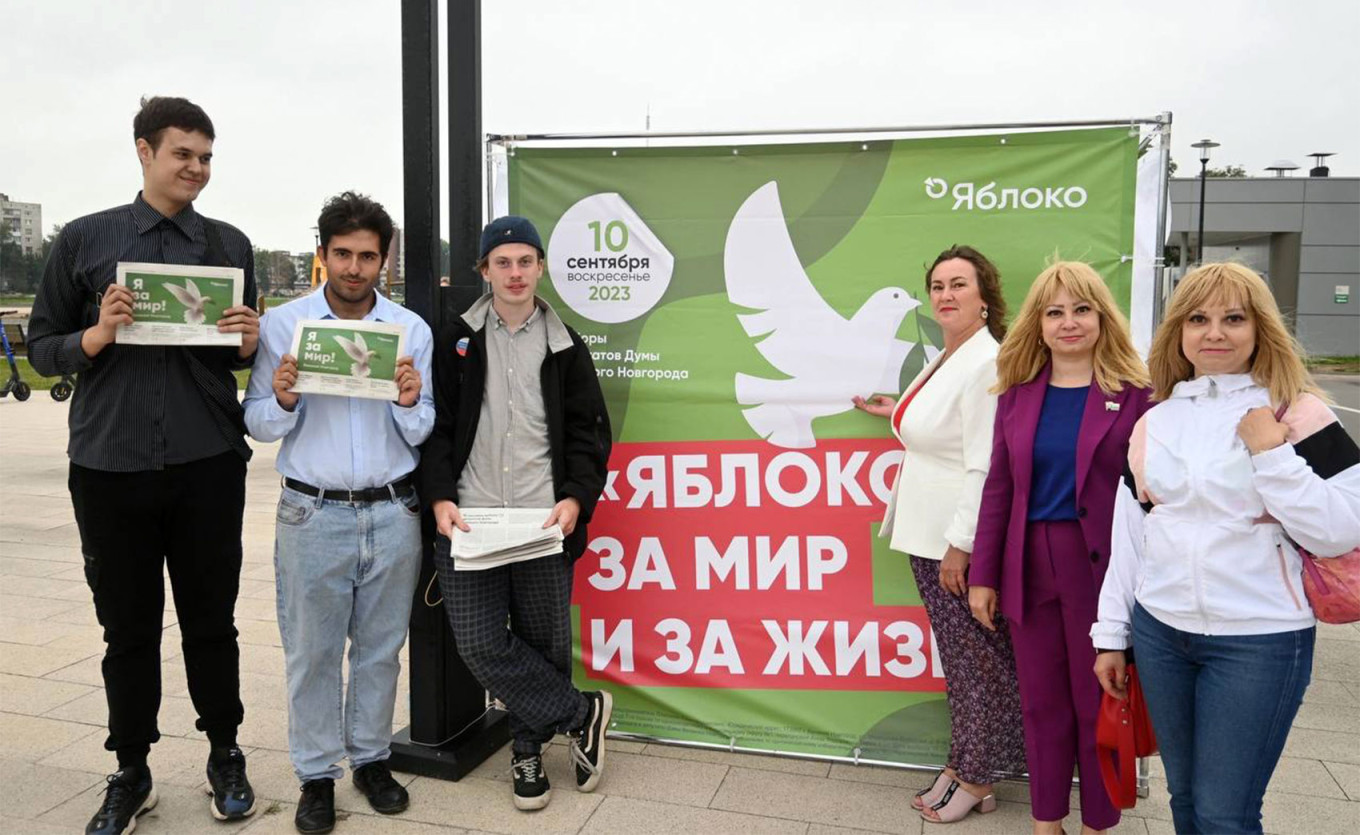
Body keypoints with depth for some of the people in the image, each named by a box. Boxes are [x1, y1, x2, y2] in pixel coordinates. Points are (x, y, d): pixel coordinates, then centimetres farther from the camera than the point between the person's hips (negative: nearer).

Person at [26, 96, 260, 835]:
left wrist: (248, 346, -10)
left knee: (210, 621, 10)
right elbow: (42, 348, 7)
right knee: (128, 628, 10)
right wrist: (95, 337, -13)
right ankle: (130, 773, 25)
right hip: (110, 466, 0)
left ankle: (224, 755, 27)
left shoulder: (230, 244, 8)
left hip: (208, 466, 1)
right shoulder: (84, 239, 5)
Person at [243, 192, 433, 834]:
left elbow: (422, 434, 4)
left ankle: (371, 758, 30)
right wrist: (282, 401, -19)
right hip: (313, 513, -1)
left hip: (392, 512, 2)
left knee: (380, 648, 12)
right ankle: (316, 775, 23)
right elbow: (258, 425, 2)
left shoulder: (412, 329, 3)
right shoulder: (281, 324, 0)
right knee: (312, 651, 7)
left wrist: (410, 403, -16)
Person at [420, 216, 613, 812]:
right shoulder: (457, 341, 7)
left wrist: (576, 498, -8)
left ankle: (528, 749, 29)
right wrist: (440, 498, -8)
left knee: (545, 641, 5)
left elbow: (588, 432, 7)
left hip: (544, 521, 0)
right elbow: (436, 426, 4)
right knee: (480, 642, -5)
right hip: (468, 519, 0)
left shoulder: (564, 346, 10)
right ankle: (581, 714, 12)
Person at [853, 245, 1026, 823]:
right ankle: (961, 764, 30)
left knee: (978, 660, 6)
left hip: (964, 542, -9)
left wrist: (960, 545, -20)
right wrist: (897, 415, 19)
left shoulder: (987, 364, -17)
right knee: (956, 658, 17)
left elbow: (984, 466, -21)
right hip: (930, 536, 9)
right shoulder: (945, 360, 12)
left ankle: (976, 781, 21)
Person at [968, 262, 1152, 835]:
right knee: (1041, 704, 14)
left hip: (1101, 569, -3)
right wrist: (983, 574, 4)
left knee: (1098, 705, 11)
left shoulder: (1134, 393, -6)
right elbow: (999, 487, 5)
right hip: (1029, 567, 3)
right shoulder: (1017, 393, 4)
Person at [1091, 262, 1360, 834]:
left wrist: (1271, 452, -19)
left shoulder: (1297, 413, -5)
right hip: (1160, 634, 4)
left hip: (1260, 642, -4)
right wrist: (1112, 634, 10)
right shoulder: (1154, 422, 7)